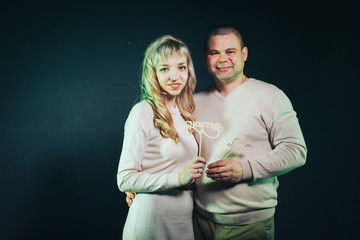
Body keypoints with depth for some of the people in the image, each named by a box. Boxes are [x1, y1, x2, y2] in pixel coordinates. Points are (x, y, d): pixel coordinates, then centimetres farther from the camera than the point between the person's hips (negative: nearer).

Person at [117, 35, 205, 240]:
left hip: (186, 219, 6)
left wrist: (192, 174, -1)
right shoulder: (143, 113, -14)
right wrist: (179, 178, -21)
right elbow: (125, 180, -16)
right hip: (152, 221, -6)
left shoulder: (185, 112, 6)